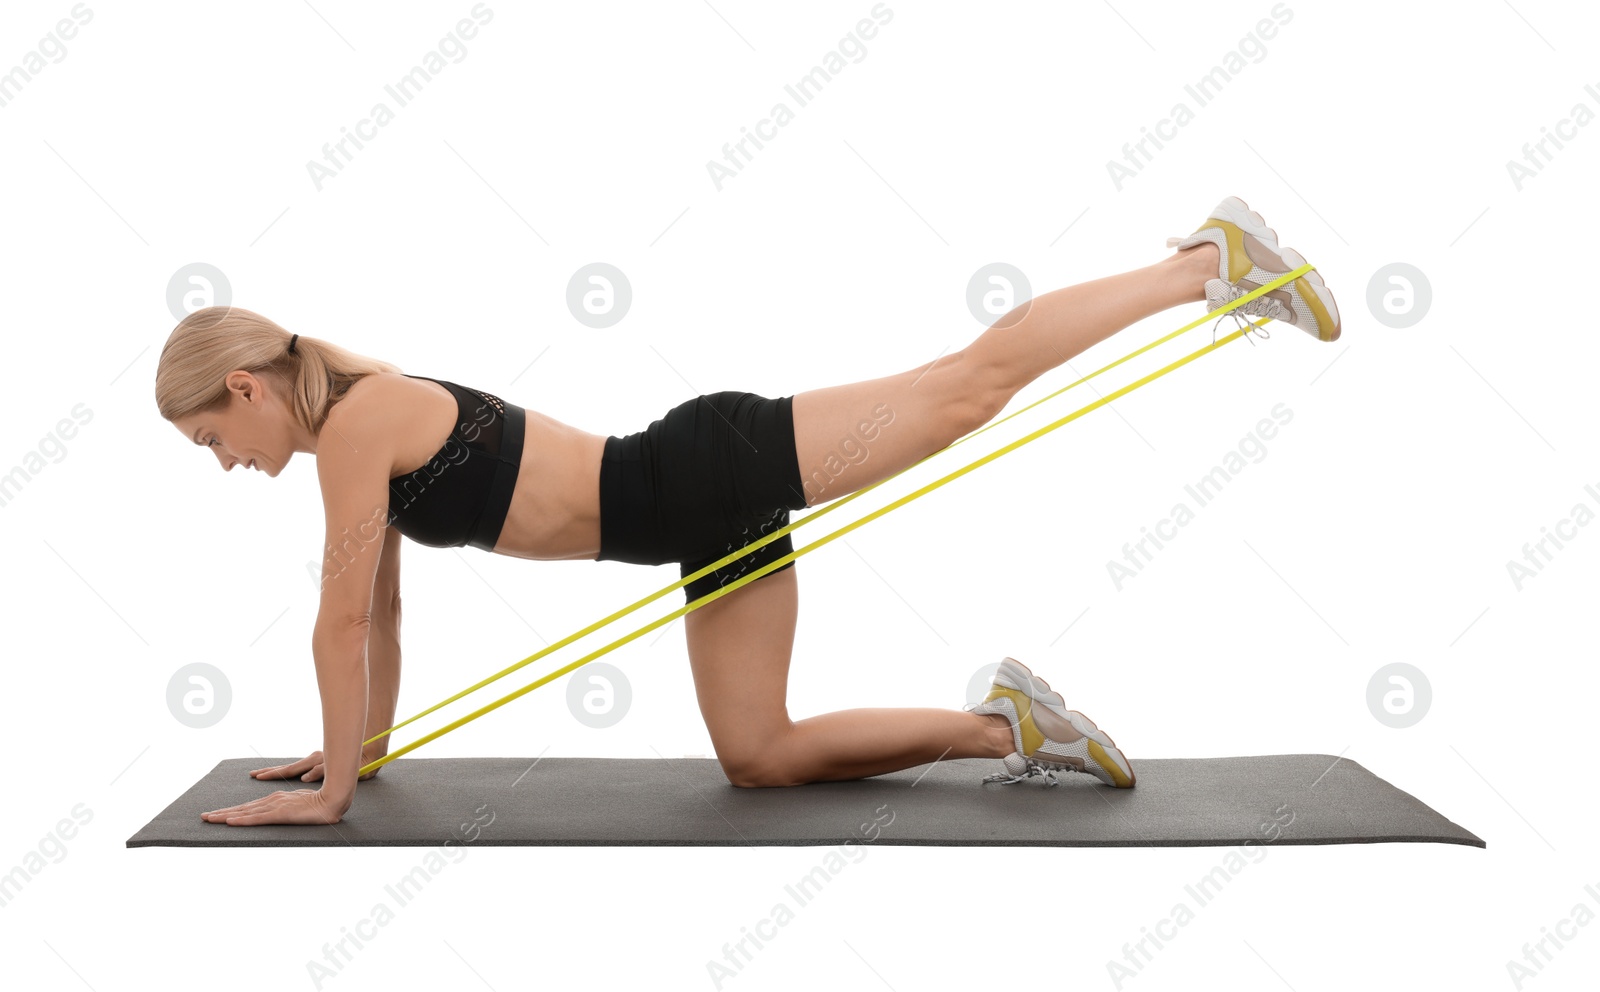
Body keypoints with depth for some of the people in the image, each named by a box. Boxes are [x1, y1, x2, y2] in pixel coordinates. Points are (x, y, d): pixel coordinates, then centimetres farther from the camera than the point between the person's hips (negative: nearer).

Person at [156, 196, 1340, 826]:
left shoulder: (356, 418, -12)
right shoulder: (370, 425, 16)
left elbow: (344, 619, -11)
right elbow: (384, 610, 25)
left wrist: (334, 789, -4)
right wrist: (367, 745, 29)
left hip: (709, 473, -9)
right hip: (709, 519, 9)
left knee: (973, 383, -4)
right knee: (760, 756, 9)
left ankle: (1212, 260, 8)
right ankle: (1008, 729, 16)